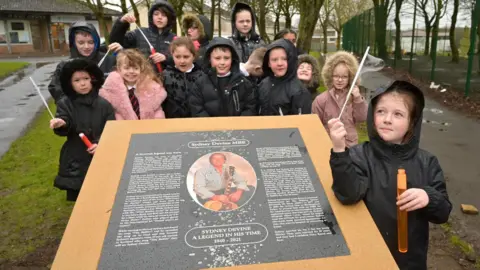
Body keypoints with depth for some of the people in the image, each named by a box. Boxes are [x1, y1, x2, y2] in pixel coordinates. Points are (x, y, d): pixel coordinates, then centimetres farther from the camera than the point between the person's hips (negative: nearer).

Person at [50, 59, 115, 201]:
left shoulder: (103, 104, -4)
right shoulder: (65, 103, -3)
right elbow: (64, 130, -12)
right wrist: (61, 124, -35)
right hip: (74, 159, 0)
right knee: (75, 199, 11)